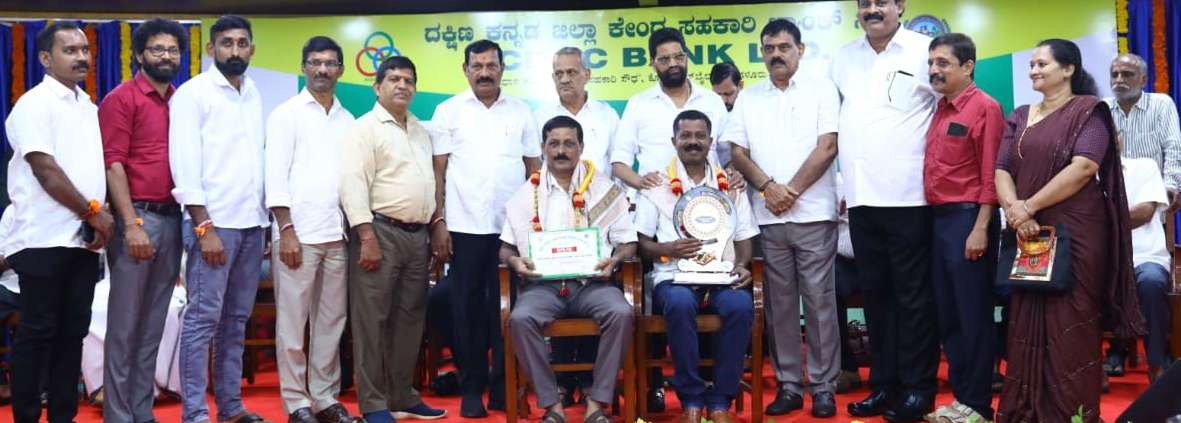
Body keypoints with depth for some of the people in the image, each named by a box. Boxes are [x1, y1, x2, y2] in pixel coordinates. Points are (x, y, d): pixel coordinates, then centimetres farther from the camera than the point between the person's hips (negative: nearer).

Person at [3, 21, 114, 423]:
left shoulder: (89, 107, 16)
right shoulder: (35, 103, -7)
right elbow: (46, 172, -14)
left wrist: (98, 217, 3)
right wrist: (93, 211, -9)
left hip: (83, 239, 7)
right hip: (45, 239, -7)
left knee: (73, 331, 9)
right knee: (38, 332, -1)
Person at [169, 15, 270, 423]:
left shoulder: (254, 94, 13)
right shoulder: (193, 93, -4)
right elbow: (185, 164, -10)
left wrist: (265, 219, 7)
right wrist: (204, 227, -16)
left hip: (251, 223, 6)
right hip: (213, 222, -6)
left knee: (236, 319, 10)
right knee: (203, 318, -4)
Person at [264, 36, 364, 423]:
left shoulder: (347, 120, 14)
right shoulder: (287, 114, 0)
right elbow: (276, 177, -6)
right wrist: (287, 231, -14)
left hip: (337, 234, 5)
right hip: (298, 233, -5)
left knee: (331, 320, 9)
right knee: (293, 321, 0)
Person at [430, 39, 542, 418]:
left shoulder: (521, 112, 9)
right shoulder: (448, 111, 4)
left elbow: (534, 170, 10)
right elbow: (438, 171, 2)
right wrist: (437, 223, -5)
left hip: (513, 227, 1)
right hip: (465, 227, -1)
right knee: (467, 308, 3)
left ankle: (504, 387, 14)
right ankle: (472, 388, 12)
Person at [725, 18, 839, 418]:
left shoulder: (821, 89, 3)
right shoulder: (748, 98, 12)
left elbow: (827, 147, -6)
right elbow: (738, 152, 7)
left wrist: (792, 190, -10)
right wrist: (768, 187, -9)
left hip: (813, 213, -3)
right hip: (768, 217, 3)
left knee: (819, 300, 0)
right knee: (780, 302, 6)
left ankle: (823, 385, 7)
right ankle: (788, 384, 13)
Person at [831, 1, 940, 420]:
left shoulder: (925, 51, -4)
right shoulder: (843, 58, 12)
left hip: (909, 196, -5)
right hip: (860, 197, 5)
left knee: (913, 295, 1)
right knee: (875, 294, 11)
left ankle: (917, 389, 9)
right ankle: (883, 385, 19)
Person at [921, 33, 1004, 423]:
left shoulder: (985, 107, -9)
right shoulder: (939, 110, 14)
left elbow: (991, 173, -14)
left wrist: (981, 228, -19)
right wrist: (934, 216, 9)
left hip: (968, 218, -8)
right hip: (939, 218, 8)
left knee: (973, 315, -1)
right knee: (947, 315, 12)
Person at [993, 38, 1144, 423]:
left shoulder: (1089, 110, -2)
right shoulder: (1020, 117, 14)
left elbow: (1084, 167, -16)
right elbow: (1001, 170, 7)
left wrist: (1029, 206, -17)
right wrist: (1013, 210, -13)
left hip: (1075, 231, -5)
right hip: (1029, 234, 5)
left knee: (1070, 325, -3)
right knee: (1027, 324, 6)